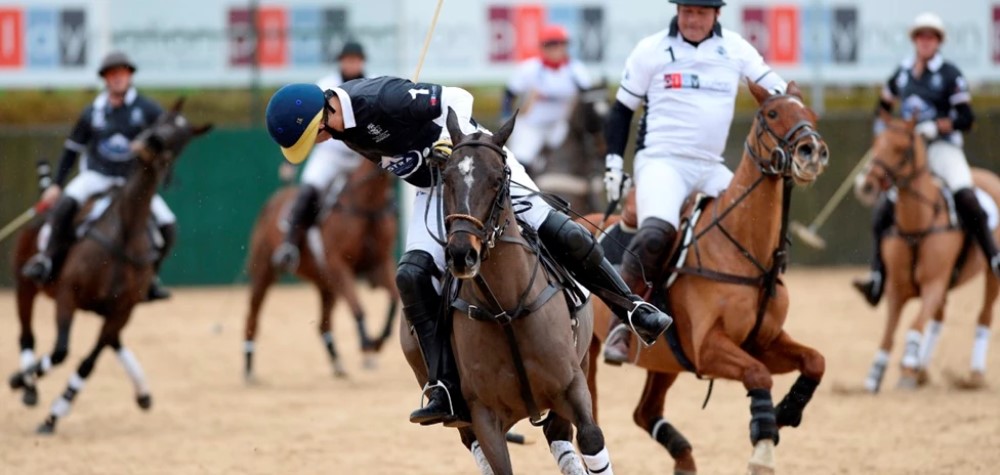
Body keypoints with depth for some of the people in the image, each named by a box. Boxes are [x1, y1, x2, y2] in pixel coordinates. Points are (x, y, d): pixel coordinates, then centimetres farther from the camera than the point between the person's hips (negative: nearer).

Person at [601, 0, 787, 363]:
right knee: (656, 233, -31)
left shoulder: (734, 48, 7)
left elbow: (778, 93, 7)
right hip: (661, 160, -5)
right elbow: (622, 109, 7)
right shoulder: (652, 50, 1)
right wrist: (613, 163, -1)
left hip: (711, 169, 5)